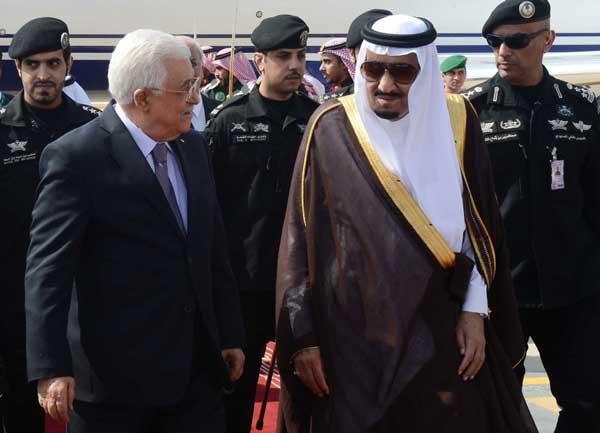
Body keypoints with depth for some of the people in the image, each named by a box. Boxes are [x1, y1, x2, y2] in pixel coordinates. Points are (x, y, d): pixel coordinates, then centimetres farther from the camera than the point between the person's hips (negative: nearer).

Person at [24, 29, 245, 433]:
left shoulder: (193, 146, 9)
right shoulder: (76, 157, -13)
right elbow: (47, 267, -15)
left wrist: (230, 335, 15)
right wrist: (51, 368, -20)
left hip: (197, 367, 6)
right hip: (114, 373, -6)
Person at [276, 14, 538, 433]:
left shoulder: (456, 120, -1)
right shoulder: (332, 129, -7)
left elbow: (479, 224, 5)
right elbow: (302, 234, -5)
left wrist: (474, 310, -1)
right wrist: (302, 335, -7)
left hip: (441, 324, 2)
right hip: (353, 330, -2)